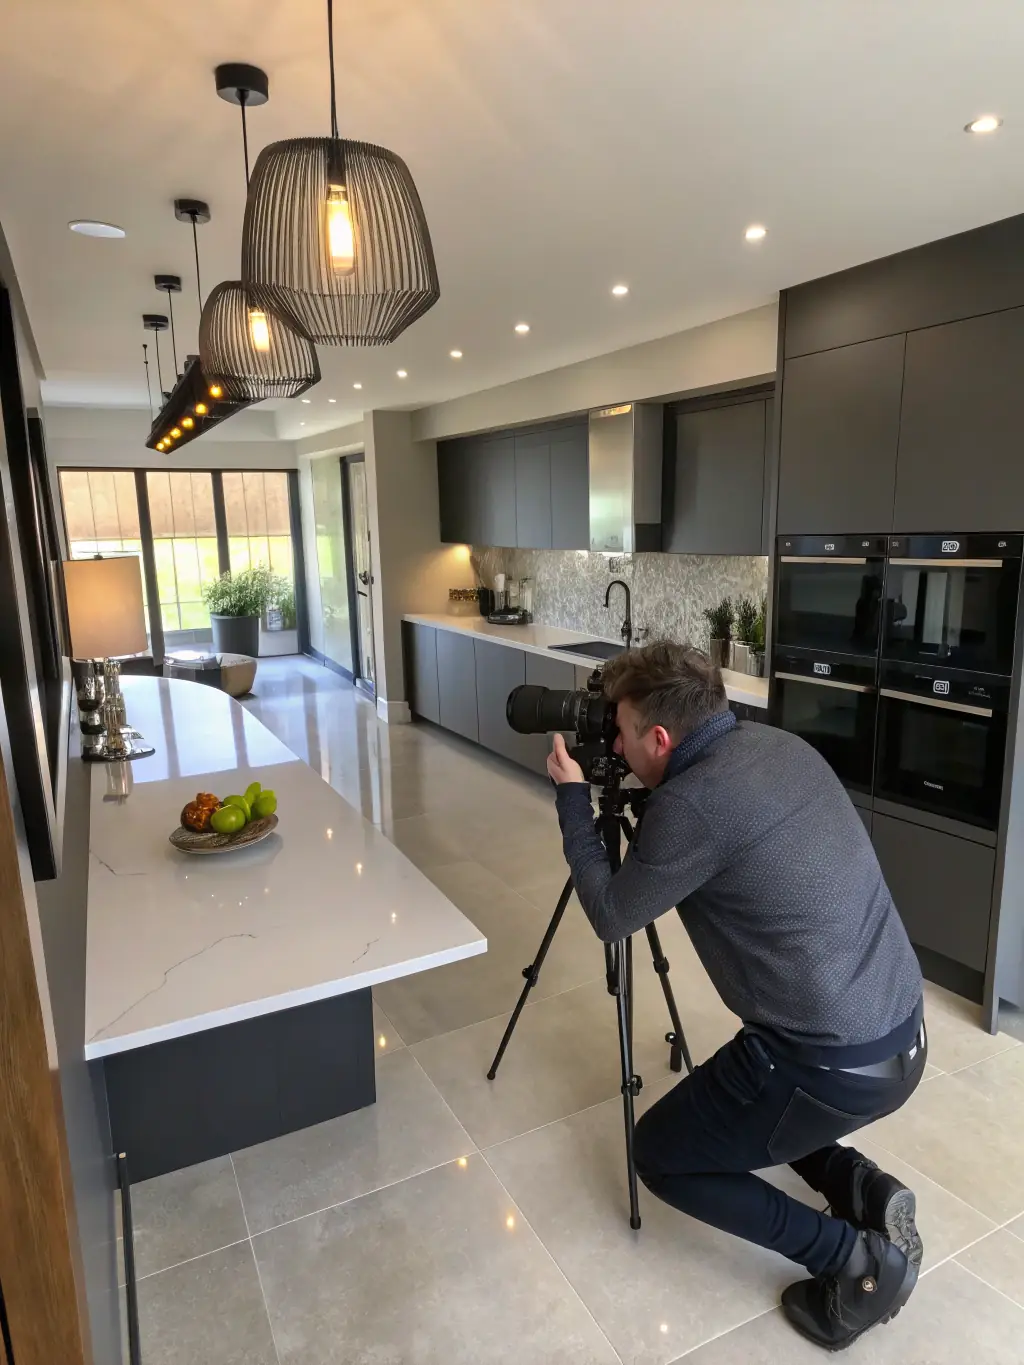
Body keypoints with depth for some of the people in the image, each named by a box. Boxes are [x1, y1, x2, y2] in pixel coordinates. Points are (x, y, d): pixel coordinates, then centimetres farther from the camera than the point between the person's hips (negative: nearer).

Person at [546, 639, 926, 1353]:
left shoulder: (690, 803, -21)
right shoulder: (784, 746, 3)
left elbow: (611, 916, -6)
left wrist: (572, 799, 2)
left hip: (831, 1066, -9)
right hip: (902, 1038, 9)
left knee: (660, 1154, 14)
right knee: (746, 1100, 33)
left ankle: (856, 1257, 7)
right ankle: (865, 1186, 17)